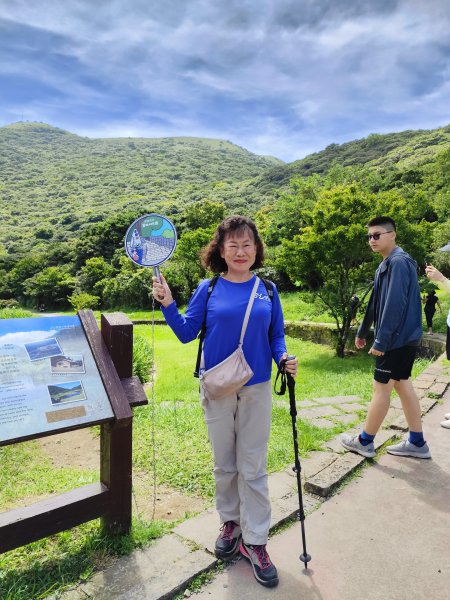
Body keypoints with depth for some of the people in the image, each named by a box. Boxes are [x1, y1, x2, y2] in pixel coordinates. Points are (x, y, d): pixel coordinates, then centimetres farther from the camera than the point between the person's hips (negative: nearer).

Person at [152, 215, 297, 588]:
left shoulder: (267, 290, 0)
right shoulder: (208, 289, -3)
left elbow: (276, 336, 5)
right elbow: (187, 333, -2)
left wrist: (284, 358, -13)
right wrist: (168, 305, -14)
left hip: (257, 389, 0)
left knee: (253, 468, 8)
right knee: (224, 464, 15)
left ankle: (255, 541, 23)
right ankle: (231, 523, 38)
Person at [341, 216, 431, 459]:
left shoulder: (398, 262, -17)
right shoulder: (386, 264, 14)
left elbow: (395, 305, -24)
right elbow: (376, 303, 20)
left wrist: (380, 341, -22)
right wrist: (362, 332, 24)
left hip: (397, 339, -10)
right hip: (404, 339, 10)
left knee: (381, 388, 0)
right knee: (403, 385, 14)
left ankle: (364, 441, 14)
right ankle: (416, 443, 24)